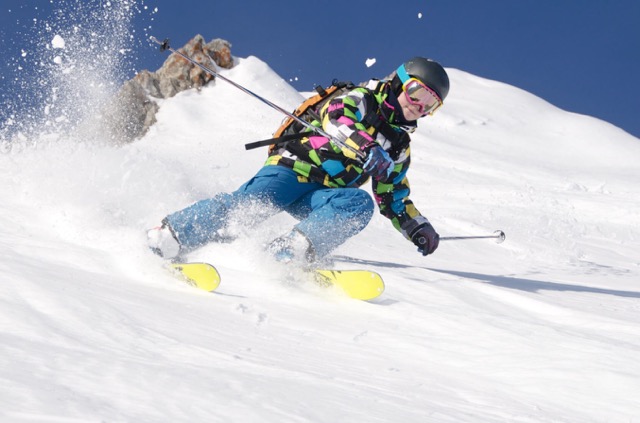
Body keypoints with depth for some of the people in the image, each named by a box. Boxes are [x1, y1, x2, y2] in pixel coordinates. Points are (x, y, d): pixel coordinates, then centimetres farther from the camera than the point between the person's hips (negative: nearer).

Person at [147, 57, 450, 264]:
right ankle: (169, 235, -22)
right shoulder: (362, 99, 3)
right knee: (248, 204, -29)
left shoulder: (399, 146, 22)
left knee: (360, 204, -26)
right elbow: (336, 116, -18)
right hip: (292, 169, -5)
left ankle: (291, 250, -39)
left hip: (321, 197, 5)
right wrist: (367, 149, -32)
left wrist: (418, 227, 12)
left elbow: (394, 199, 28)